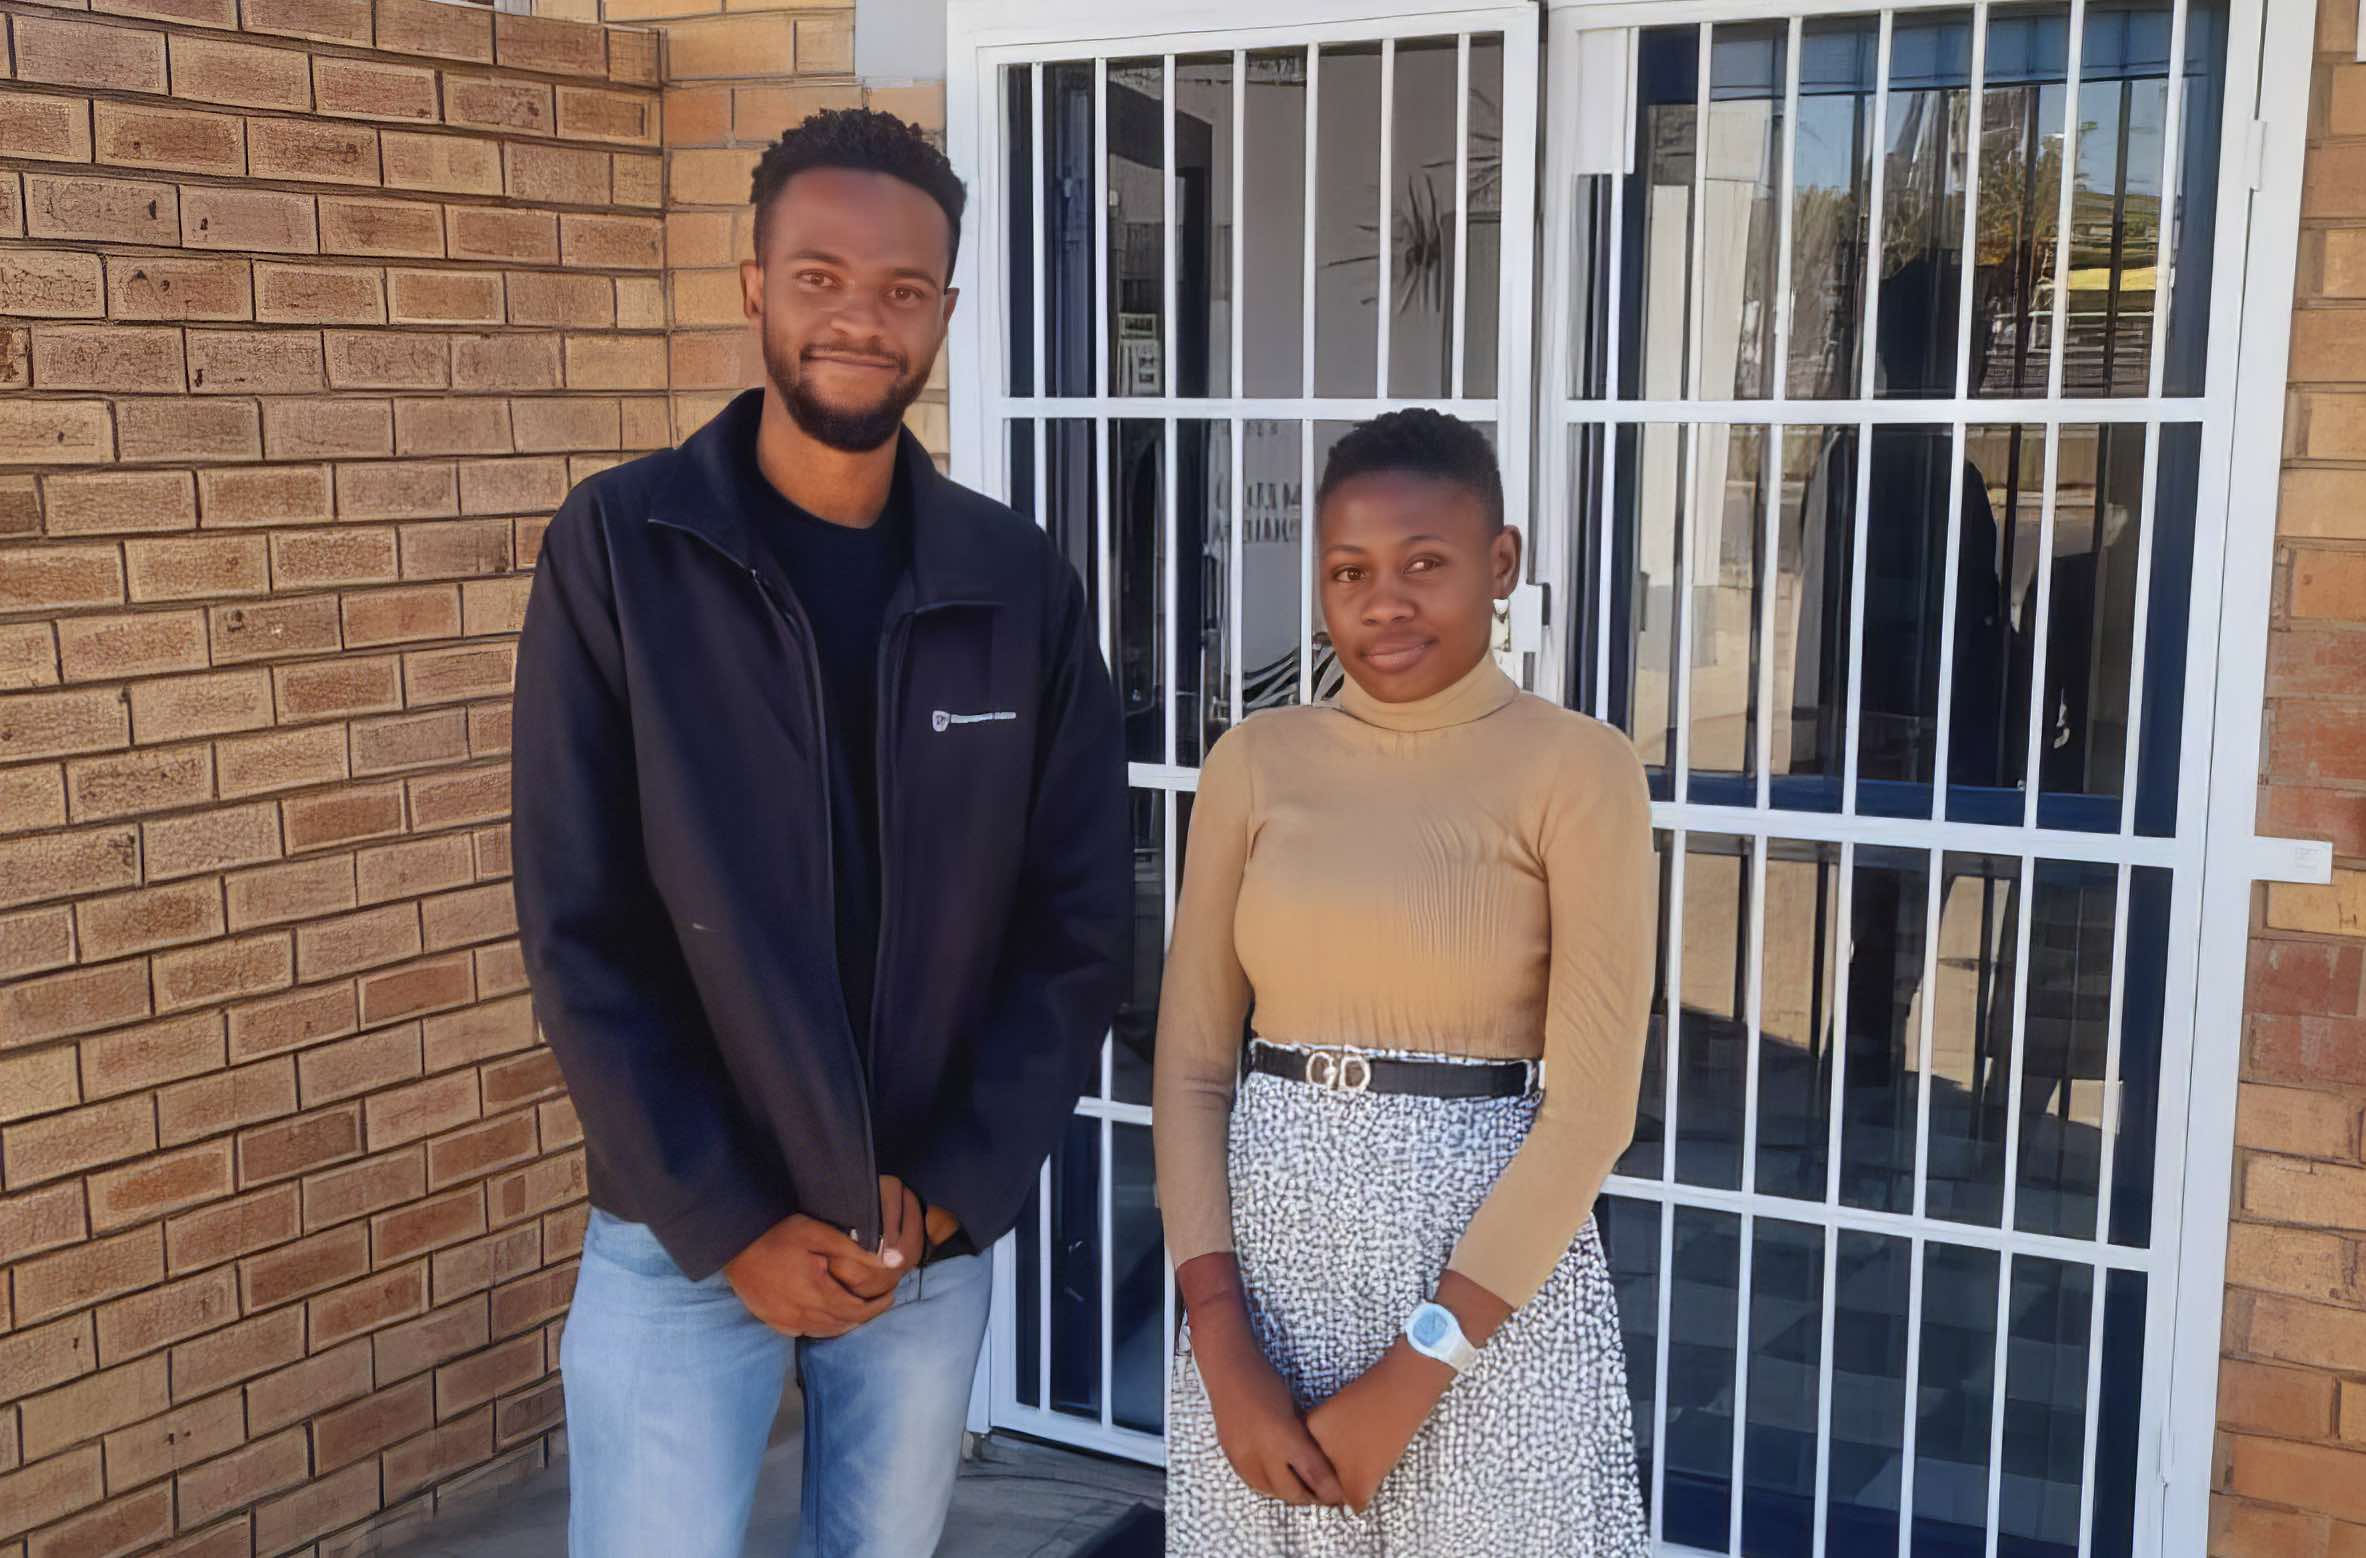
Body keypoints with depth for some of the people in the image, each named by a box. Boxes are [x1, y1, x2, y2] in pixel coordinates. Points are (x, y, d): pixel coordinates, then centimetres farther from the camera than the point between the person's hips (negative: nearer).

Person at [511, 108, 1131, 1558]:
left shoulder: (1020, 584, -2)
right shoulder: (619, 548, -9)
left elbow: (1078, 926, 0)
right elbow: (581, 933, -9)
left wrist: (949, 1191, -8)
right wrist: (729, 1223, -11)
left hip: (937, 1239, 3)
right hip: (681, 1235, -2)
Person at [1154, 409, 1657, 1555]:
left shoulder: (1576, 768, -8)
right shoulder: (1256, 761, 2)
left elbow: (1592, 1105, -11)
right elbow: (1191, 1064, 2)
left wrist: (1414, 1374, -14)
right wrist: (1222, 1350, -8)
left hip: (1490, 1261, -3)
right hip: (1270, 1238, 3)